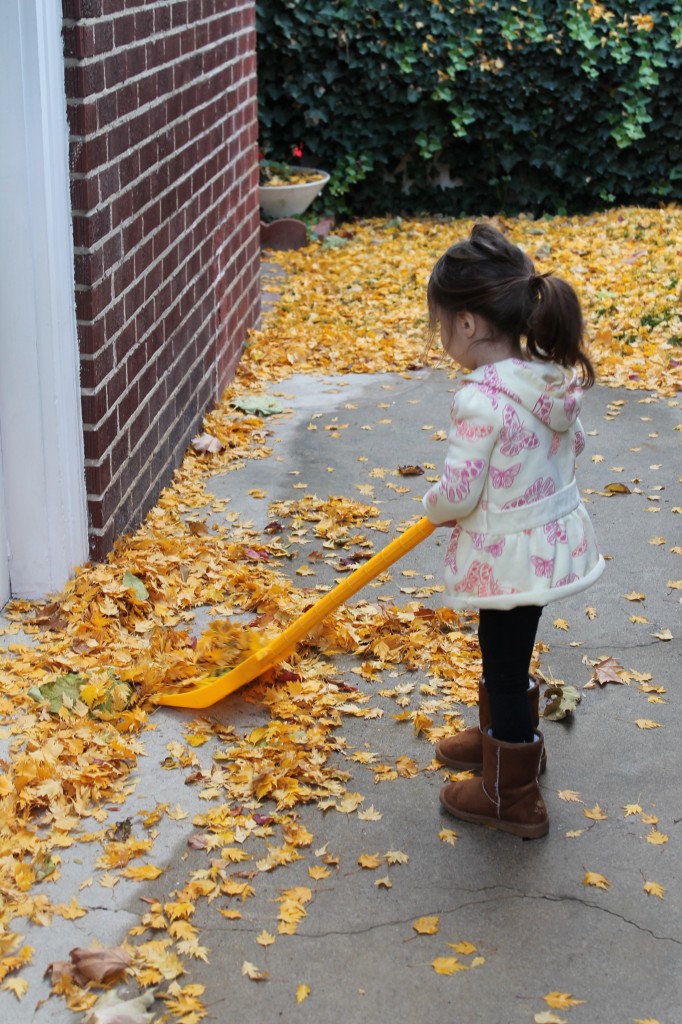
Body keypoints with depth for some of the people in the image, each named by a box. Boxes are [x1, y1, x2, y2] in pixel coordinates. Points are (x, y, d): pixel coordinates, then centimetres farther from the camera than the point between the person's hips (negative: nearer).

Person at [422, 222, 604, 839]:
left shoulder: (480, 399, -28)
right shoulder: (554, 377, -3)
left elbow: (459, 492, -23)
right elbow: (573, 446, 11)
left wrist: (434, 508, -1)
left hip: (510, 556, -8)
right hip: (557, 538, 8)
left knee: (506, 667, 8)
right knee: (505, 654, 28)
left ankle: (511, 798, 25)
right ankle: (505, 736, 51)